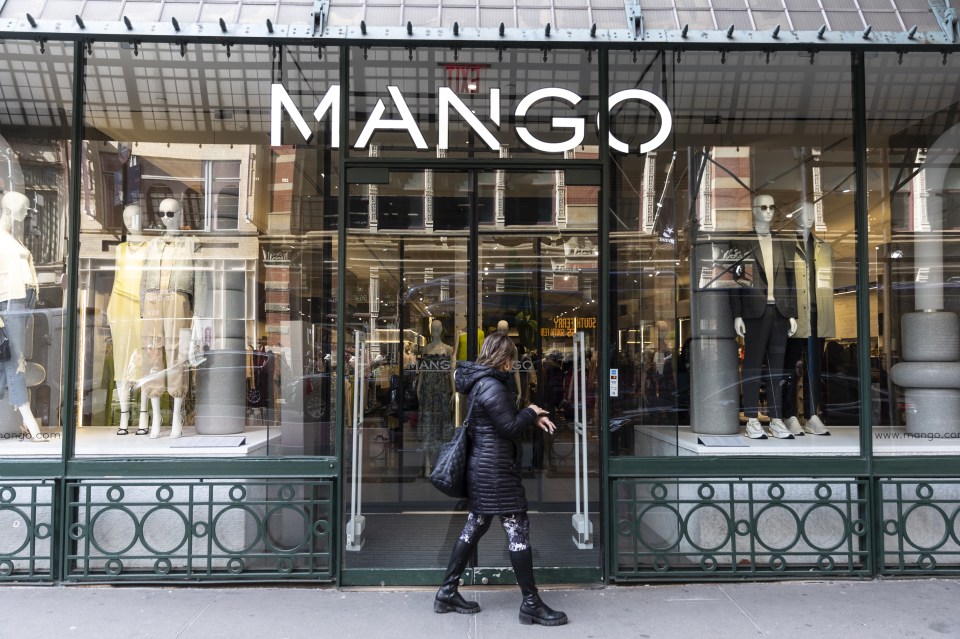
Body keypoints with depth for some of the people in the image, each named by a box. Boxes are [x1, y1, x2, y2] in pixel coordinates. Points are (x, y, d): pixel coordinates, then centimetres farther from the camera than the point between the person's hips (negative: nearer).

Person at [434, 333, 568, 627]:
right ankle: (531, 604, 5)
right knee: (518, 530, -3)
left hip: (482, 467, 10)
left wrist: (532, 418, 7)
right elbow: (510, 426, -17)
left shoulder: (480, 383, 13)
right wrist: (531, 412, 0)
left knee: (474, 527, 15)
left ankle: (447, 592, 22)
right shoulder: (491, 386, -19)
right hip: (496, 471, -10)